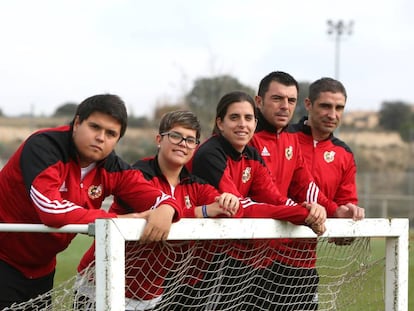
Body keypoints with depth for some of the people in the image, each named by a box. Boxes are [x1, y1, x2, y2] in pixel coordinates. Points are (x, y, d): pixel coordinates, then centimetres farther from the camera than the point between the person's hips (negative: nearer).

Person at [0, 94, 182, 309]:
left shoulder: (112, 168, -4)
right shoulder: (43, 147, -23)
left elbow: (157, 198, -7)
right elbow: (52, 209, -35)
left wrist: (165, 210, -33)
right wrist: (116, 220, -32)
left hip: (41, 268, 7)